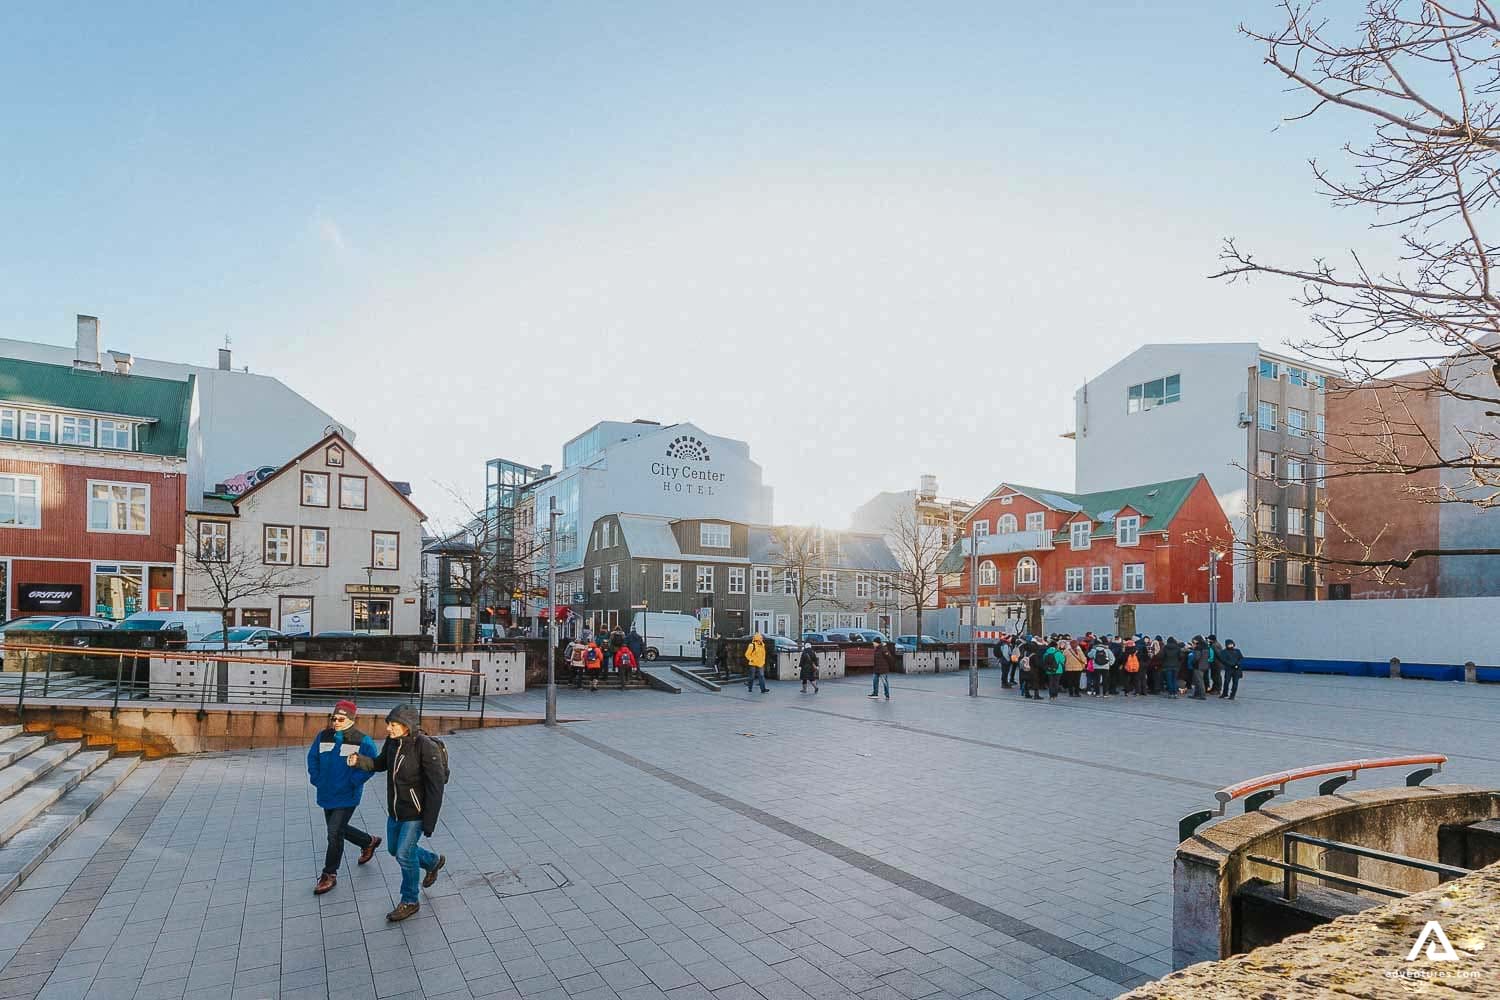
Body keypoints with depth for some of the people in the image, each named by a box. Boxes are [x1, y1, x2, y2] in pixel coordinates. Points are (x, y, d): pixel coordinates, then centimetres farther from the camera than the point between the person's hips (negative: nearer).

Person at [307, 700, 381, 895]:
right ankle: (369, 842, 44)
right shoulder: (323, 737, -1)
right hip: (327, 794, 6)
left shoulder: (362, 741, -15)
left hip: (347, 797, -6)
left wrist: (353, 782, -17)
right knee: (339, 829, 20)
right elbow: (312, 758, 11)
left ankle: (329, 875, 12)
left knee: (334, 833, -6)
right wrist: (316, 779, 1)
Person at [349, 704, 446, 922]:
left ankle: (409, 902, 21)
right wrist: (359, 761, -8)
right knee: (394, 849, 20)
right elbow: (381, 763, 13)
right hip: (395, 810, 8)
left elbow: (435, 787, -23)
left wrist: (429, 822, -21)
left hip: (416, 812, -8)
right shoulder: (393, 741, -7)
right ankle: (433, 862, 45)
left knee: (404, 855, -2)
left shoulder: (426, 747, -27)